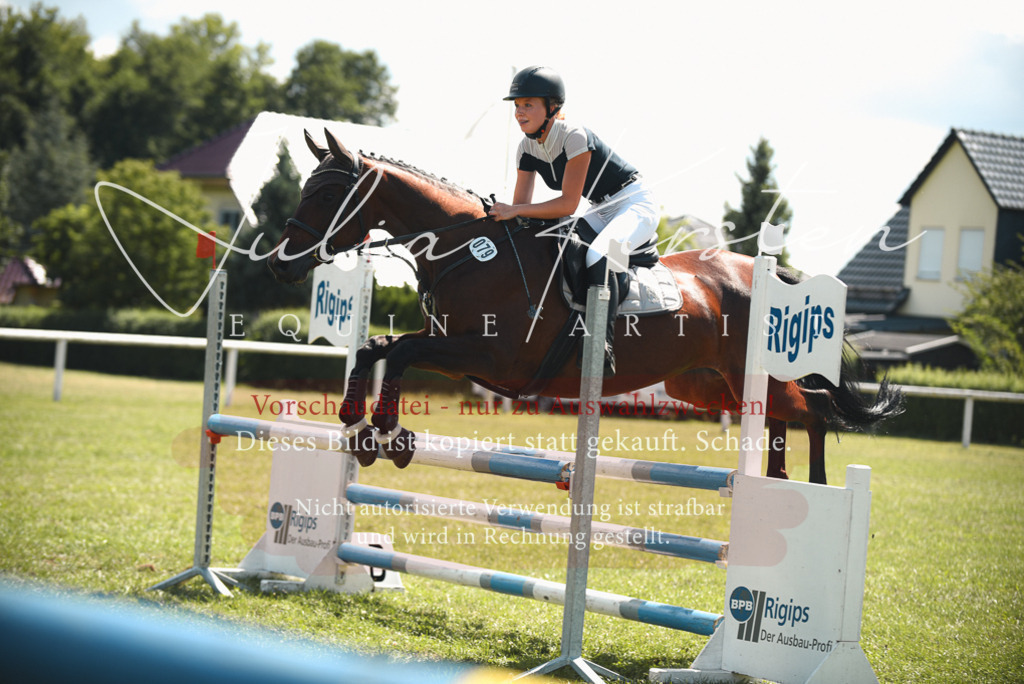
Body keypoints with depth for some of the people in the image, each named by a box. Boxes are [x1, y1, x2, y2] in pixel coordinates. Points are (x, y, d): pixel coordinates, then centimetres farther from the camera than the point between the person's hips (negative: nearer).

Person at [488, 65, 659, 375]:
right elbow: (521, 204, -1)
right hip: (602, 212, 9)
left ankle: (604, 346, -37)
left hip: (636, 205, -9)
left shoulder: (574, 136, -26)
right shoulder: (527, 147, -2)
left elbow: (568, 204, -30)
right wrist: (500, 215, -20)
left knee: (597, 257, -35)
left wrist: (515, 211, -35)